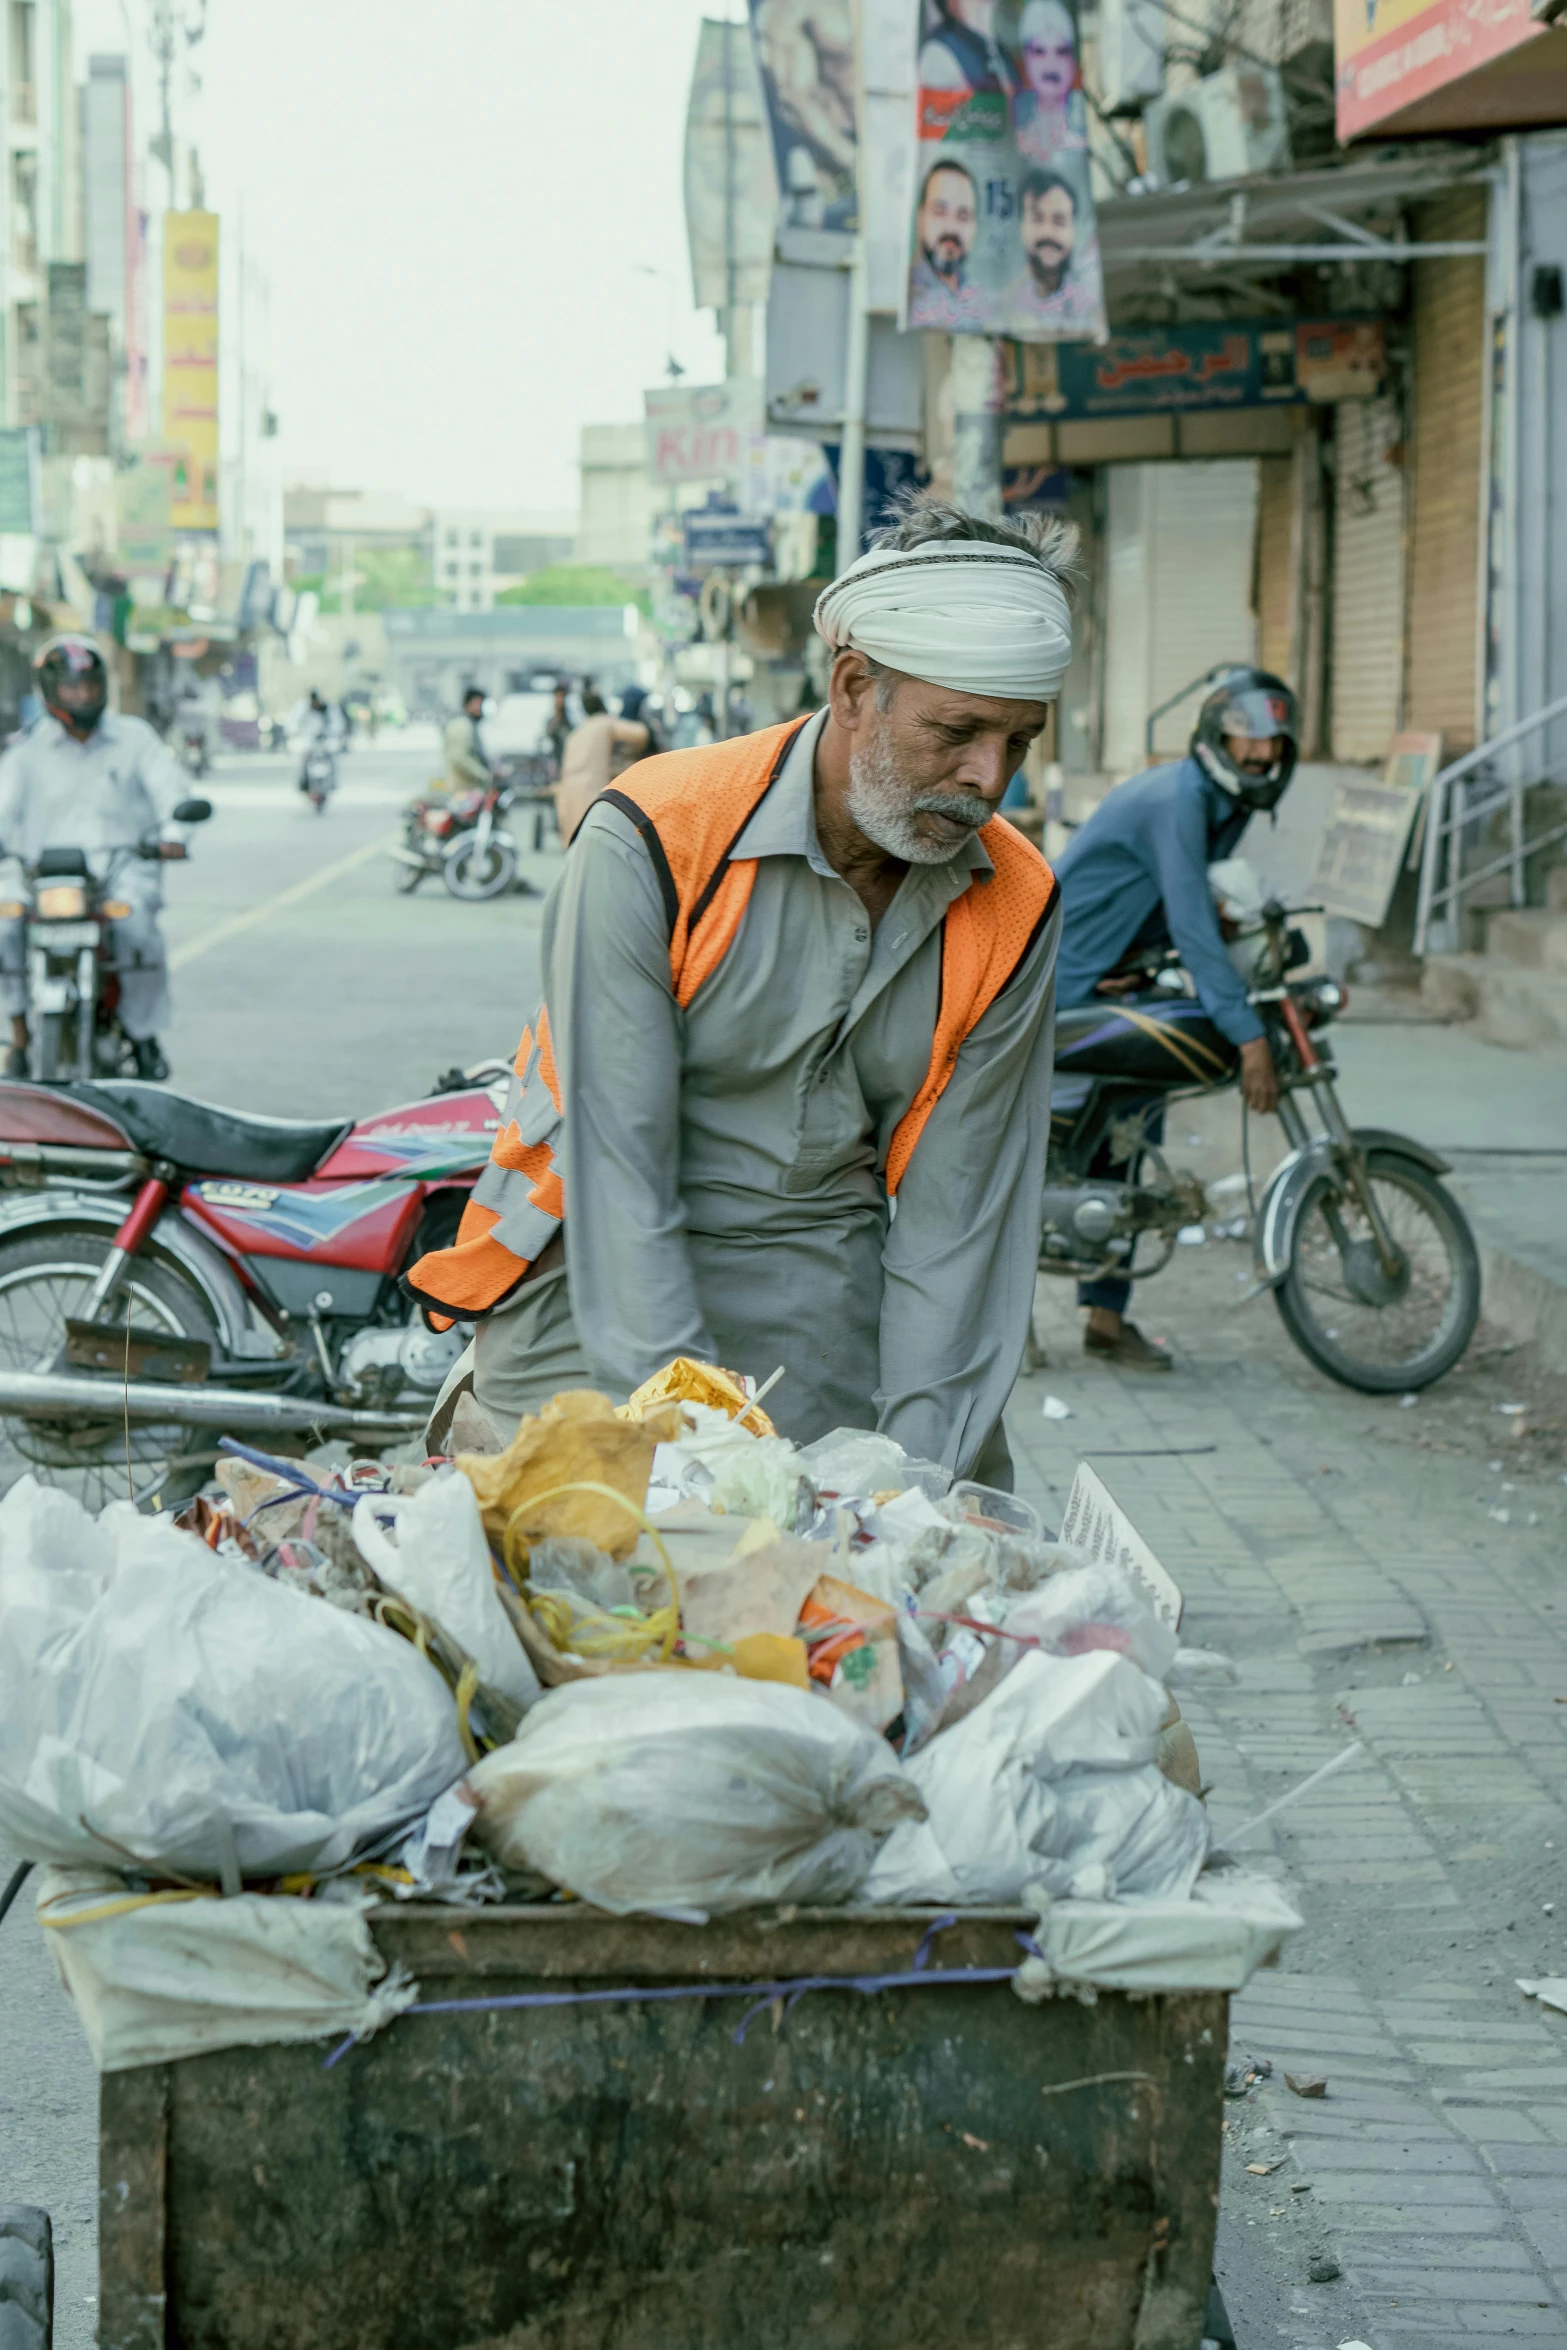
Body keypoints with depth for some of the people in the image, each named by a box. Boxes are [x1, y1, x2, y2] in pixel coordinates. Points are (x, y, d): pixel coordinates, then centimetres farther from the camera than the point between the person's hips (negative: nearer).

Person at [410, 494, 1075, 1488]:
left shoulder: (1016, 908, -3)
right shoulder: (650, 841, -16)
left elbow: (958, 1212, -3)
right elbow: (615, 1164, -18)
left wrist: (919, 1479, -11)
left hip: (833, 1295, 3)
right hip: (606, 1285, -3)